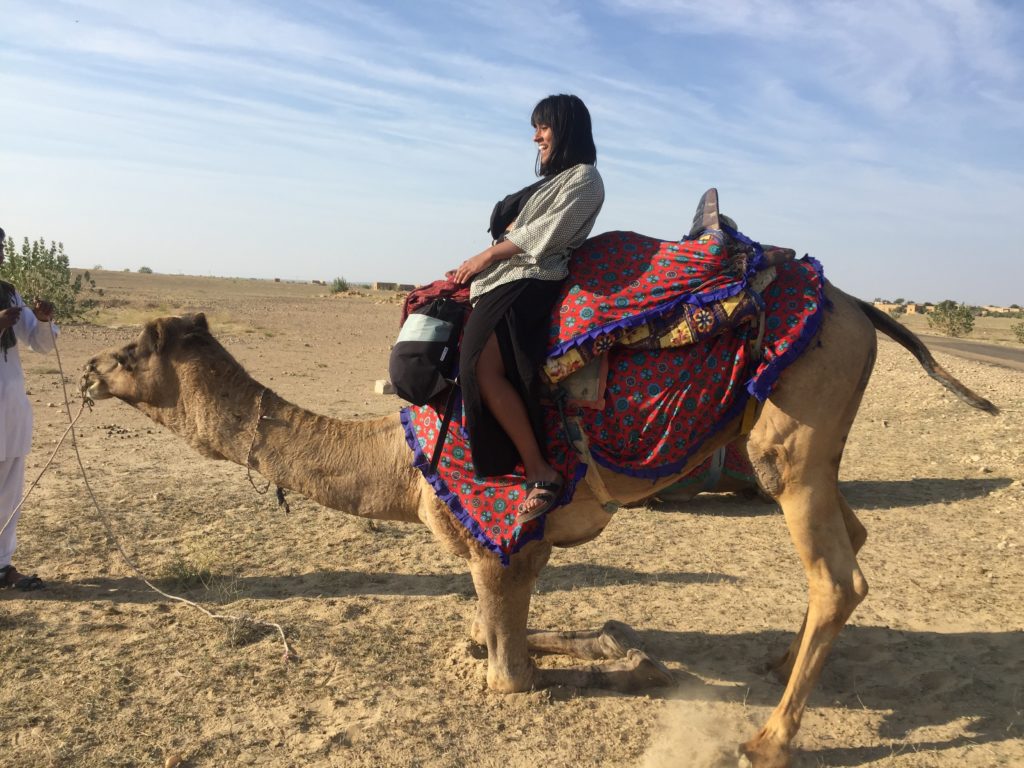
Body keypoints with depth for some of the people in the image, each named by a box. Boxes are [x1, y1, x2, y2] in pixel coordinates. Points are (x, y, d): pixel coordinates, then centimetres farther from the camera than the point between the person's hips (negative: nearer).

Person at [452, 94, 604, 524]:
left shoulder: (584, 178, 3)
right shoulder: (552, 181, 32)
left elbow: (546, 234, -10)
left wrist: (487, 256, -9)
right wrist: (477, 266, 14)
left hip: (532, 281, -11)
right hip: (503, 280, 11)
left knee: (483, 362, -28)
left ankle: (541, 473, -26)